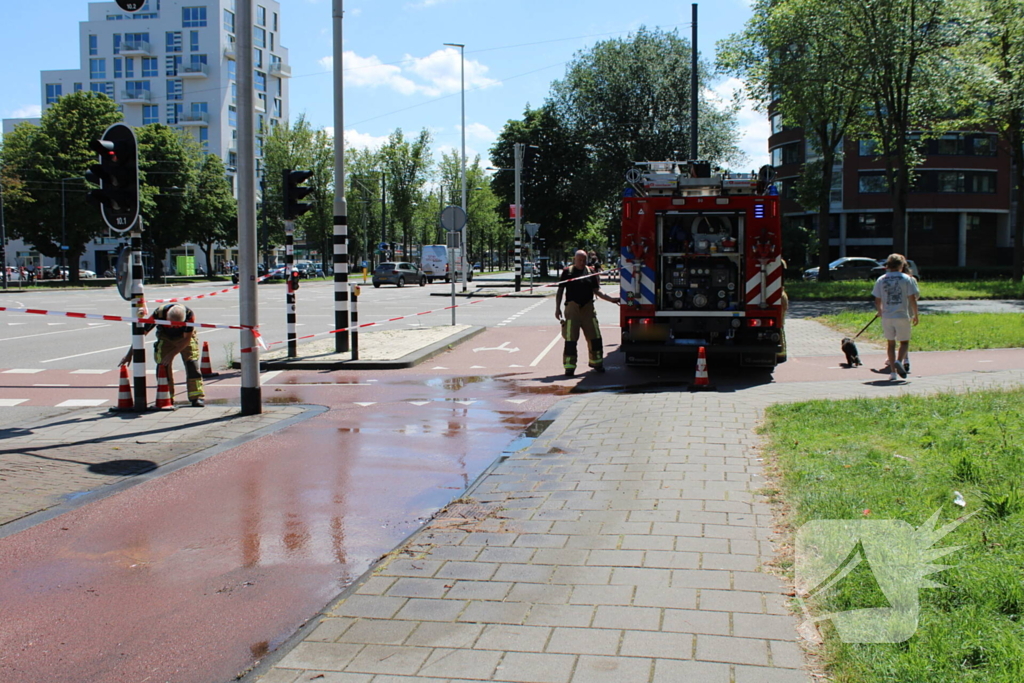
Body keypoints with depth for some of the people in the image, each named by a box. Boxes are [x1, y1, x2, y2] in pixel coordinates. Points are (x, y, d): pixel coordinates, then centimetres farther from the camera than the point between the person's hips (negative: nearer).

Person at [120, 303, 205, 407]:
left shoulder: (189, 314, -37)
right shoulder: (159, 313, -35)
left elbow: (187, 339, -24)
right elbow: (142, 332, -24)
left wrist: (172, 354, -30)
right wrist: (129, 354, -21)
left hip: (184, 337, -1)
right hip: (165, 337, 1)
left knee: (192, 363, -14)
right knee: (163, 365, -12)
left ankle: (197, 397, -11)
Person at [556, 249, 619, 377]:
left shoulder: (591, 272, 8)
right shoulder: (567, 272, 3)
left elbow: (597, 290, 9)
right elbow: (560, 291, 5)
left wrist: (611, 299, -1)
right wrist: (557, 308, -3)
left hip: (588, 308, 3)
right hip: (572, 308, -2)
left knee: (595, 337, 4)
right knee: (570, 338, -4)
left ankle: (596, 363, 19)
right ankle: (569, 366, 2)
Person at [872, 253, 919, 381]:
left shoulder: (881, 280, 3)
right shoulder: (907, 279, -3)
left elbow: (877, 301, 5)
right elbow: (913, 299, -4)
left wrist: (880, 312, 23)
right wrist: (915, 315, 6)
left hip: (887, 317, 2)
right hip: (902, 316, -2)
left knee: (890, 343, 13)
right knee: (904, 342, 11)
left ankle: (892, 371, 9)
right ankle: (899, 361, -17)